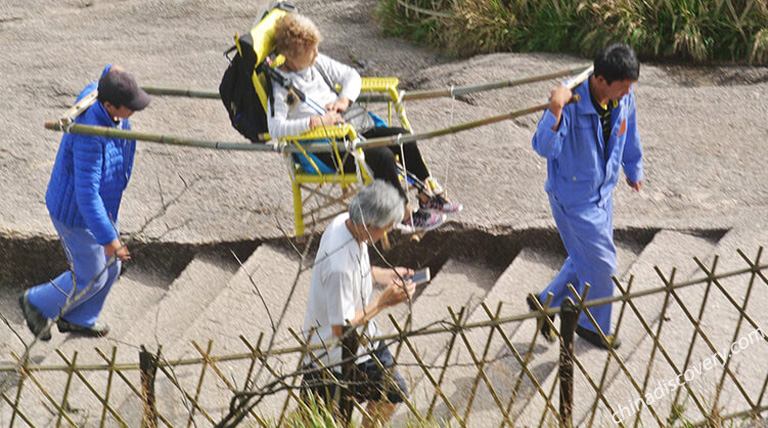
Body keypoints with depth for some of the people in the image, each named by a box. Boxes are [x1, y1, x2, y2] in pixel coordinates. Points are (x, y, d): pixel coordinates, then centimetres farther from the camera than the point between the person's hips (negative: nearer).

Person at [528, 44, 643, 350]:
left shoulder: (623, 98, -10)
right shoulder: (572, 103, -31)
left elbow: (629, 135, 11)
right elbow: (545, 148, -41)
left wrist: (633, 170, 26)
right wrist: (555, 112, -58)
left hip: (603, 192, 7)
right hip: (573, 197, -7)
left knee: (585, 260, 21)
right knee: (601, 265, 3)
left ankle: (547, 302, 42)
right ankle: (593, 326, 28)